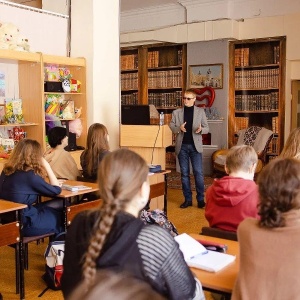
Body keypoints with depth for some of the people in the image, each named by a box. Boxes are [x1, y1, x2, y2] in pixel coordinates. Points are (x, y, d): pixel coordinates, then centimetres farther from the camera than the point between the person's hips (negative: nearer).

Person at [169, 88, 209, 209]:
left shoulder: (200, 111, 5)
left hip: (195, 146, -1)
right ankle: (187, 199, 14)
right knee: (184, 173, 6)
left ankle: (200, 199, 5)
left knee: (198, 172, -4)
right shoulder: (176, 112, 7)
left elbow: (206, 128, 4)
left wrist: (201, 129, -19)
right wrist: (179, 128, -16)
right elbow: (171, 127, 5)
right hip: (182, 146, 2)